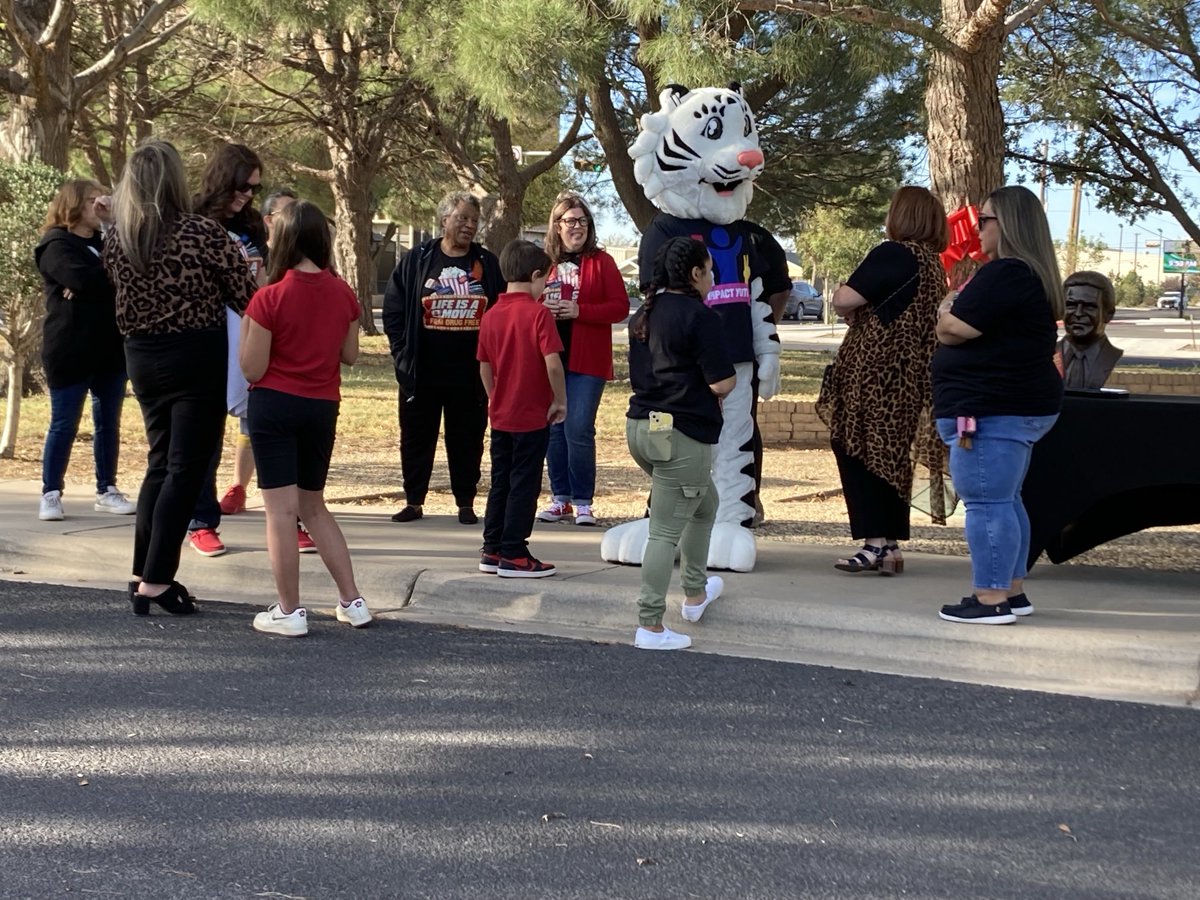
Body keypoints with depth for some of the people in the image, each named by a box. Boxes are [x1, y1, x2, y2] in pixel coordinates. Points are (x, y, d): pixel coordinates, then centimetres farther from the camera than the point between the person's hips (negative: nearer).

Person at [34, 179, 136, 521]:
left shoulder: (105, 243, 17)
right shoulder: (57, 246, -7)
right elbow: (86, 280, -24)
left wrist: (97, 285, -16)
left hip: (111, 348, 7)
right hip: (71, 351, -7)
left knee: (109, 423, 9)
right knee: (64, 424, -1)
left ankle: (107, 491, 18)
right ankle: (51, 494, 8)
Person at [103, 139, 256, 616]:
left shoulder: (116, 239, 1)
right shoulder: (203, 232, -14)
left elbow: (121, 295, 8)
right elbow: (246, 296, -11)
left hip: (141, 358, 5)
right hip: (196, 356, -5)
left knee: (160, 463, 17)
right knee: (185, 469, 1)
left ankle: (143, 575, 19)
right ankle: (156, 581, -1)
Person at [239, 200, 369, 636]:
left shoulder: (270, 298, -14)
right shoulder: (343, 294, 0)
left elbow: (253, 370, -12)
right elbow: (350, 355, 10)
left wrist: (245, 325, 1)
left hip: (274, 405, -5)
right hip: (323, 408, 5)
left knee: (282, 510, 1)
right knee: (314, 506, 18)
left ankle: (289, 612, 6)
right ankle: (352, 601, 17)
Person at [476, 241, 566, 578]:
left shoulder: (491, 315, 5)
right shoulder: (538, 313, -13)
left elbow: (485, 367, 10)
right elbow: (552, 363, -20)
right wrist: (560, 401, -7)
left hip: (500, 416, 6)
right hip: (532, 416, -6)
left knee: (501, 483, 15)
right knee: (524, 486, 2)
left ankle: (492, 551, 20)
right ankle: (514, 556, 5)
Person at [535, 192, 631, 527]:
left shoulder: (601, 261, 2)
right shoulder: (544, 262, 10)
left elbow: (621, 306, -4)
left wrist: (579, 311, -15)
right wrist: (542, 308, -7)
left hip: (586, 360, -3)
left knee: (579, 429, -8)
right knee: (554, 428, 6)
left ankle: (582, 502, 3)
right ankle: (560, 498, 17)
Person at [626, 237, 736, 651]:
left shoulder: (644, 315, 12)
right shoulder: (699, 317, -14)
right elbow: (722, 383, -16)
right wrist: (729, 380, 6)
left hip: (640, 426, 9)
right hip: (680, 434, -9)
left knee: (705, 503, 28)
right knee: (666, 531, -4)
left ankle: (695, 593, 39)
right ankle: (650, 626, 0)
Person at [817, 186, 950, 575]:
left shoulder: (893, 254, -13)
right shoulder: (932, 262, 15)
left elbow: (844, 300, -18)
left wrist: (841, 296, 3)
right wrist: (860, 307, 13)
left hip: (873, 369, -9)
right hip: (909, 376, 9)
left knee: (855, 447, -3)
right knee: (890, 454, 12)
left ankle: (876, 543, -8)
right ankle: (890, 545, 14)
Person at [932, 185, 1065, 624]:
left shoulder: (1003, 274, -18)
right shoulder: (1034, 274, 16)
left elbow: (953, 330, -17)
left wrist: (946, 308, 4)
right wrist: (963, 305, 12)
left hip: (991, 408, -11)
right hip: (1023, 404, 11)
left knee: (985, 503, -8)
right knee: (1005, 500, 17)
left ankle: (991, 599, -5)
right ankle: (1012, 591, 23)